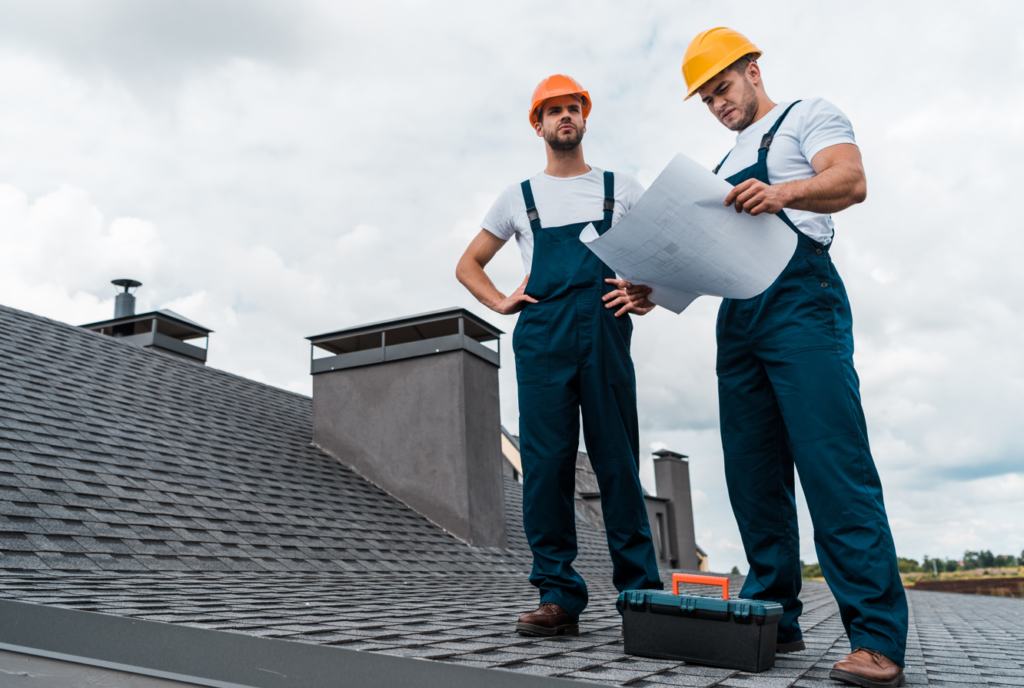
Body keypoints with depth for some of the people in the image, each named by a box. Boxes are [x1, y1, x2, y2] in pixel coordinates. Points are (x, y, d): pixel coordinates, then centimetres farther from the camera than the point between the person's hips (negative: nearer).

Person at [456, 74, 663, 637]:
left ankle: (641, 594, 5)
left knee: (618, 465, -2)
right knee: (546, 464, -5)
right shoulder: (519, 198, 19)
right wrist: (502, 303, 7)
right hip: (541, 338, 1)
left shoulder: (622, 189, 18)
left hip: (605, 333, 0)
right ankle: (558, 598, 0)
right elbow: (468, 265, 24)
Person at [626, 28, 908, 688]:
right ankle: (774, 619, 8)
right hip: (738, 318, 8)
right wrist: (659, 288, 9)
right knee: (754, 478, 2)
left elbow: (851, 182, -9)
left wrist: (784, 193, -28)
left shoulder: (808, 116, 10)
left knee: (833, 466, -15)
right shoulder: (726, 165, 30)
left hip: (801, 300, -7)